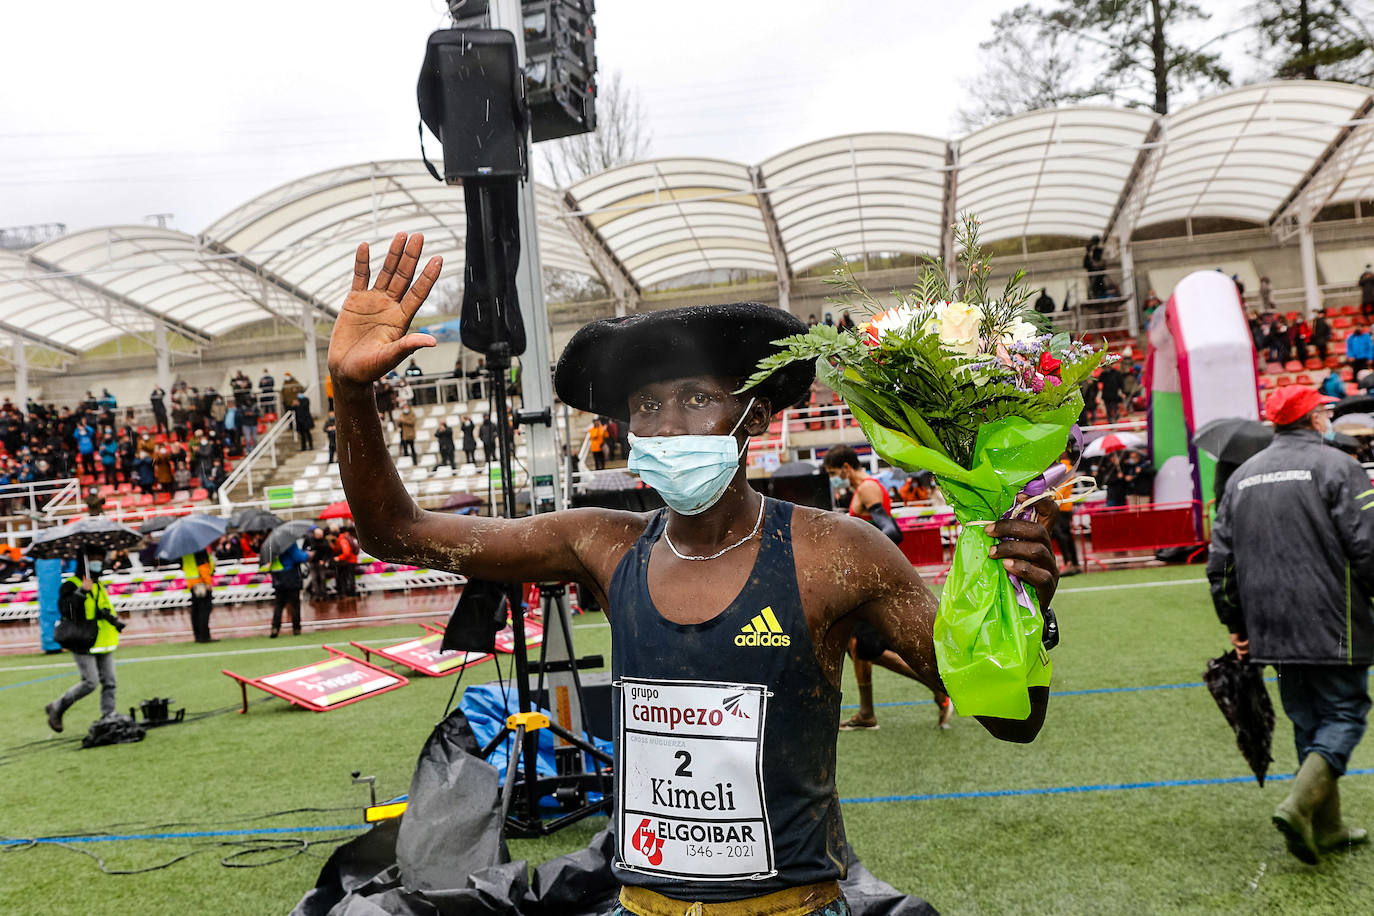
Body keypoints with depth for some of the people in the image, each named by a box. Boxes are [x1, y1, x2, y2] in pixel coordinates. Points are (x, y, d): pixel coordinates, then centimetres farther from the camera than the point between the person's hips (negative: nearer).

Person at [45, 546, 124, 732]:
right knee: (90, 682, -10)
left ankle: (108, 718, 7)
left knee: (109, 682, 3)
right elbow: (66, 608, -24)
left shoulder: (99, 586, 18)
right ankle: (56, 708, 9)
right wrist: (82, 591, -31)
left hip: (104, 644, 8)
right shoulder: (71, 585, -8)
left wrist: (115, 622, 14)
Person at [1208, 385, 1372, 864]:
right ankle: (1300, 805, -14)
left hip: (1273, 632, 6)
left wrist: (1236, 625, 17)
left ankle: (1325, 826, 20)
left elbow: (1220, 562, 11)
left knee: (1307, 721, 16)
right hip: (1332, 627, -6)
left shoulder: (1242, 476, 12)